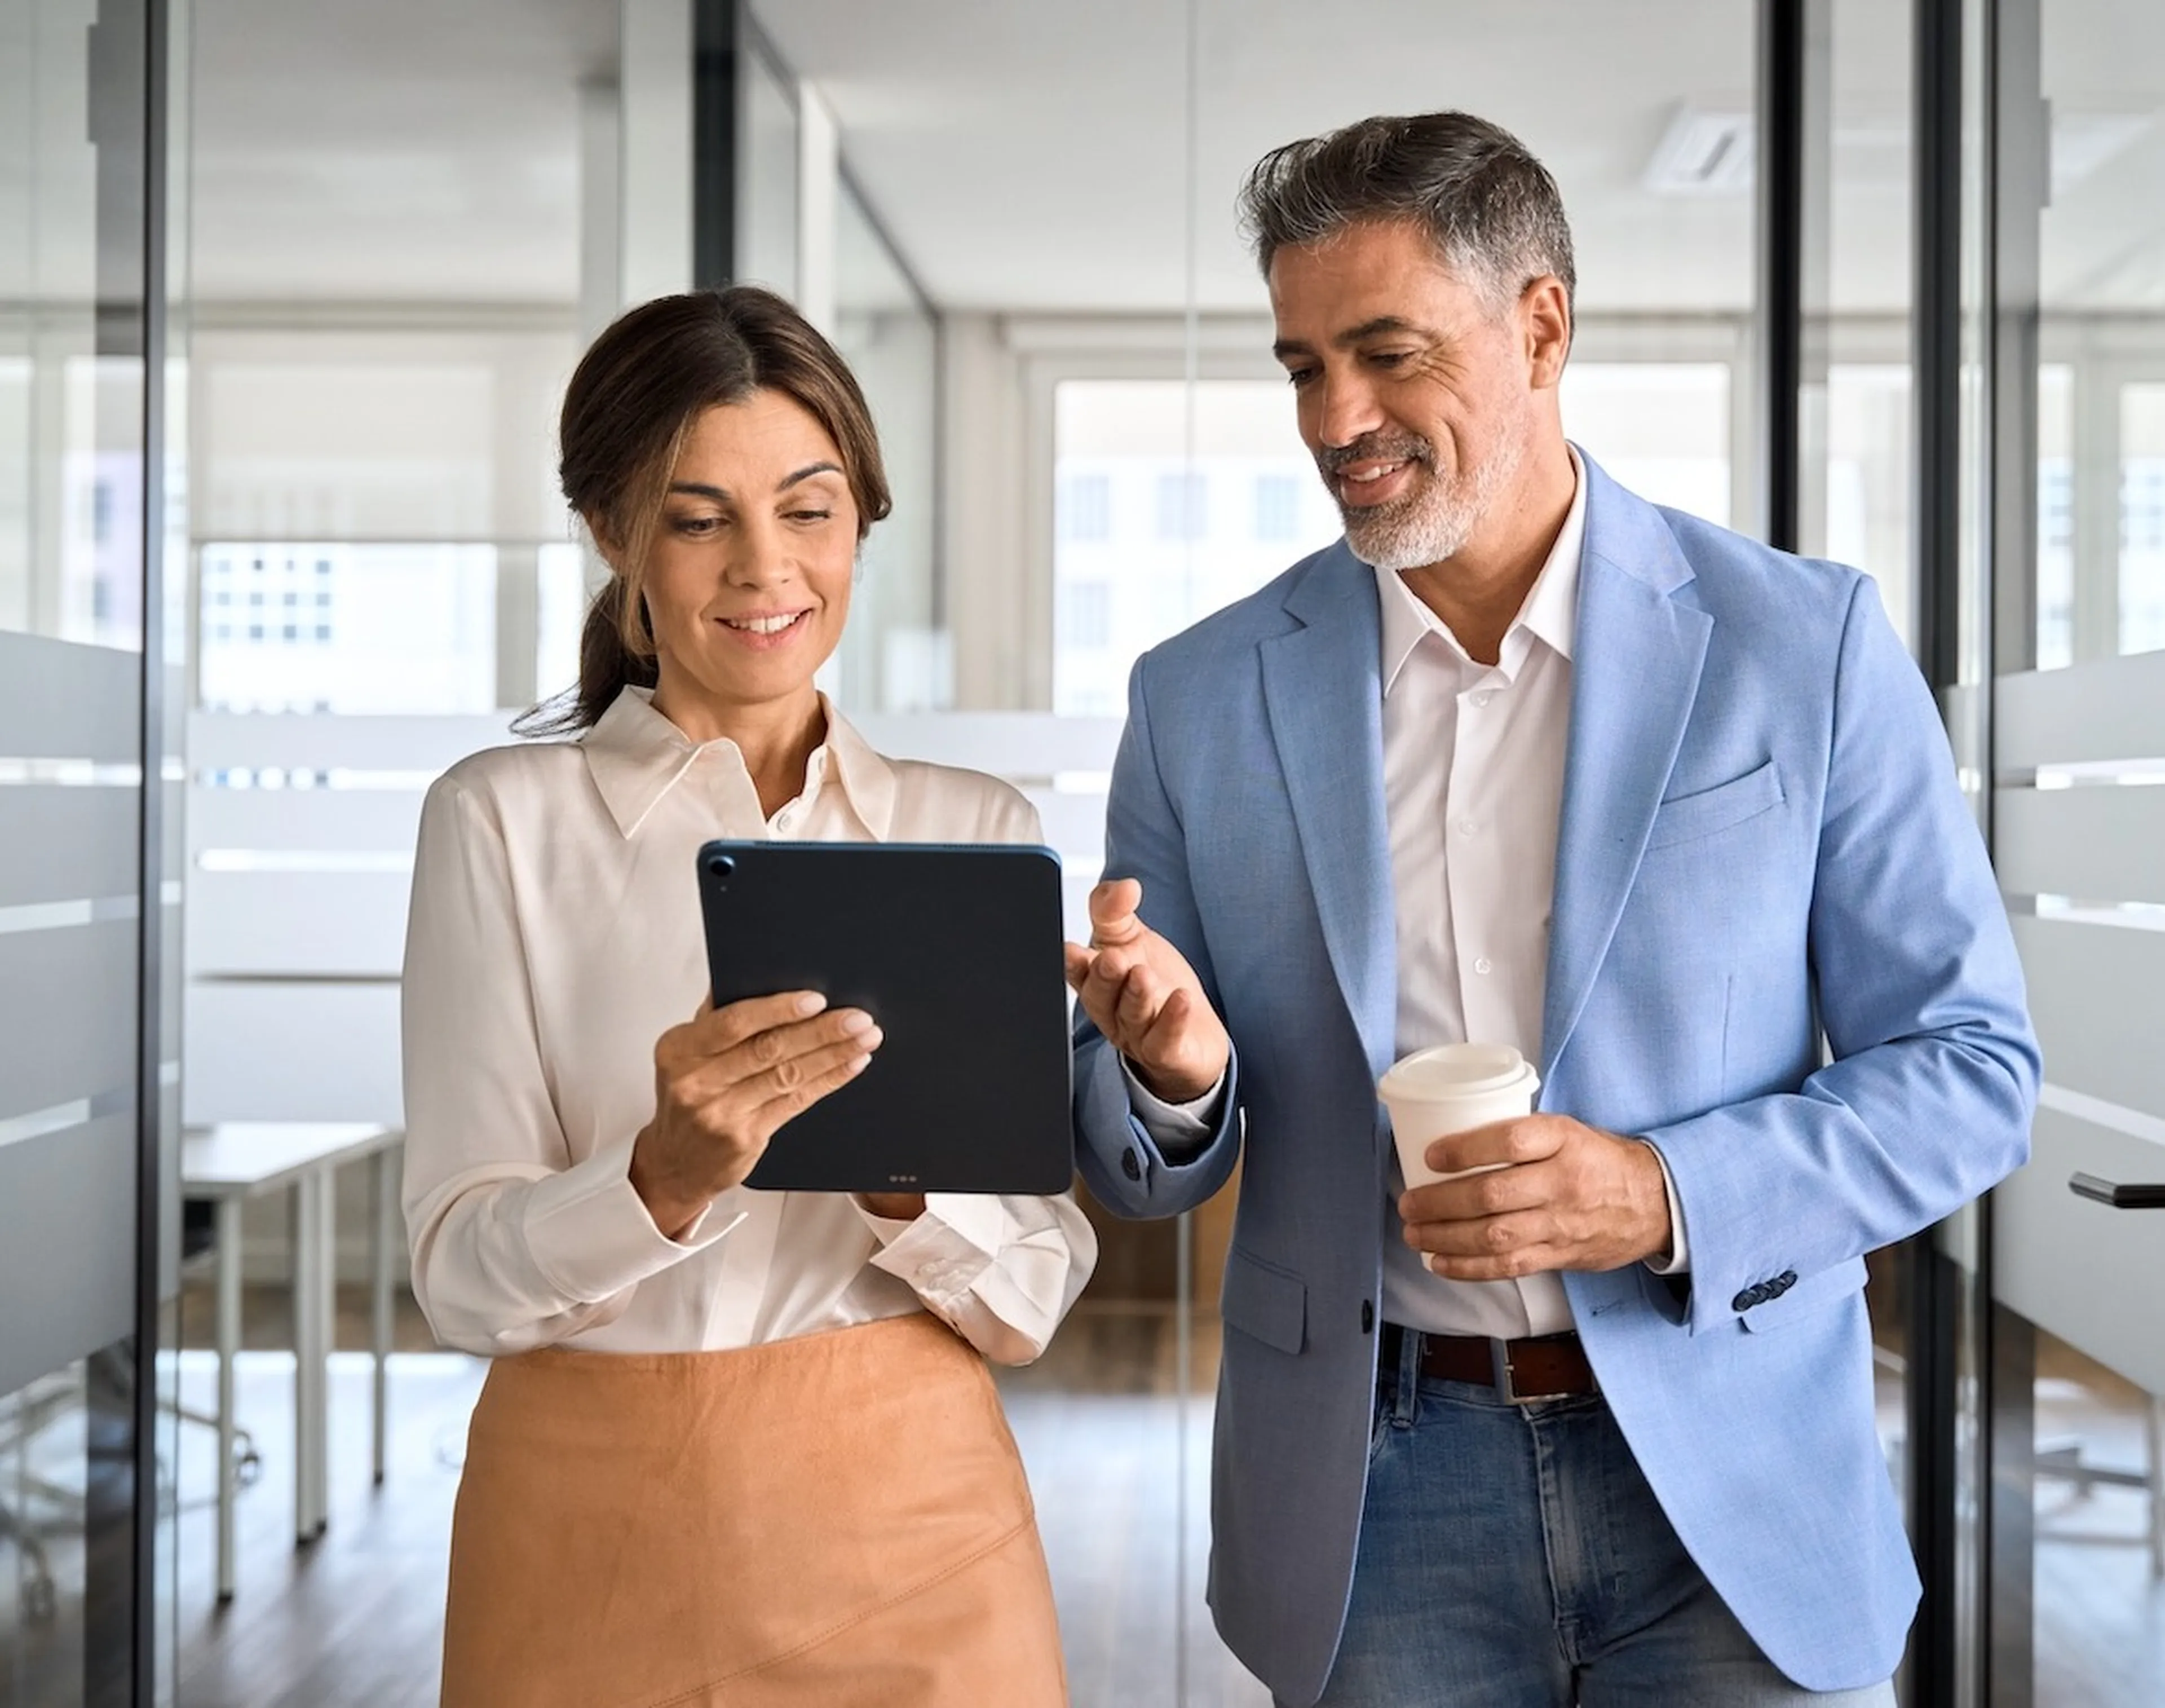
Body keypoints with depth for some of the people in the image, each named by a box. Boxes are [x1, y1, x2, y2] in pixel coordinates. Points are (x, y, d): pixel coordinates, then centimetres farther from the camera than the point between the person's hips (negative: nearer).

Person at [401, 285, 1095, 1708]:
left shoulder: (981, 831, 2)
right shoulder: (503, 819, -2)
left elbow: (1035, 1303, -1)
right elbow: (465, 1278, -8)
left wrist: (903, 1172, -20)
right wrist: (666, 1176, -26)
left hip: (912, 1532, 1)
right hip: (592, 1531, -1)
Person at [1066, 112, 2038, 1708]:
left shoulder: (1805, 644, -5)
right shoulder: (1203, 700, 0)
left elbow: (1972, 1066, -3)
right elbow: (1145, 1165, 6)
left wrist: (1666, 1199, -18)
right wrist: (1173, 1075, -18)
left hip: (1730, 1474, -1)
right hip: (1377, 1498, 2)